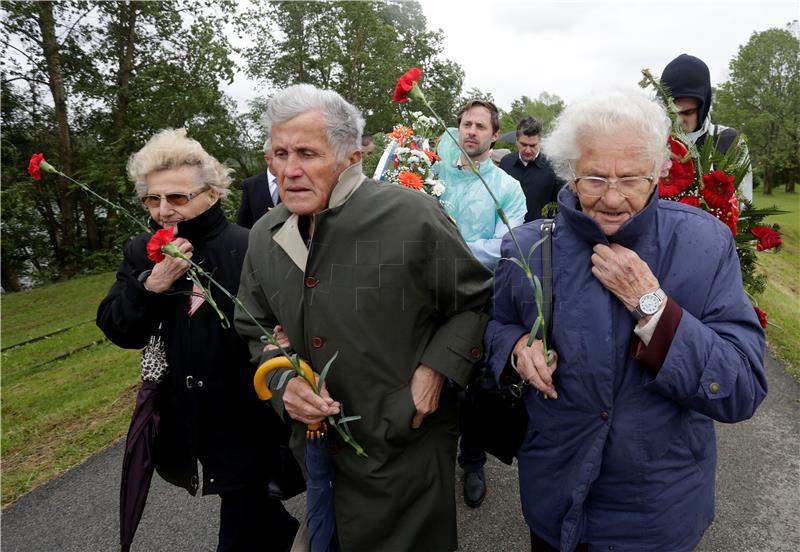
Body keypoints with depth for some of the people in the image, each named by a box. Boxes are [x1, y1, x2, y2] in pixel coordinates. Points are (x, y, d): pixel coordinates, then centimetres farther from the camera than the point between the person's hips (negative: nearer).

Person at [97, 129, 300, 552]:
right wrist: (151, 285, -20)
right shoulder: (141, 254, 1)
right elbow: (118, 331, -4)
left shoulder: (247, 248, -18)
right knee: (250, 507, 26)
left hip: (245, 419, -6)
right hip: (184, 418, 6)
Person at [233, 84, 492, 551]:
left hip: (409, 450, -5)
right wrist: (281, 381, -7)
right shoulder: (267, 236, 0)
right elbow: (255, 329, 11)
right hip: (317, 447, 5)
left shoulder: (412, 215, -17)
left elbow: (477, 300, -6)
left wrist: (435, 372, -16)